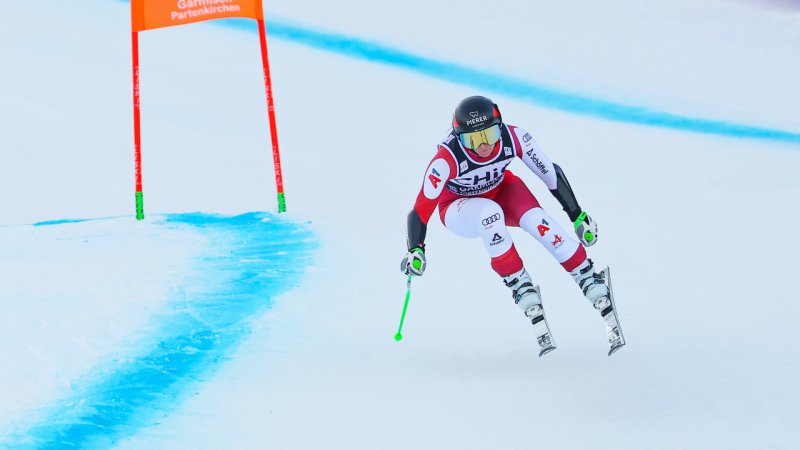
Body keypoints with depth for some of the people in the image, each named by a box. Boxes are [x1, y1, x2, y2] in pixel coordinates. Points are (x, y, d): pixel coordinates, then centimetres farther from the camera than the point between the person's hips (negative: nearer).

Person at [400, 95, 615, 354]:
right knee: (489, 212, -36)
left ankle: (588, 279, -17)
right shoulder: (448, 158, -34)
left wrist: (578, 216, -10)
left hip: (502, 191, 2)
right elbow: (422, 207, -31)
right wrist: (415, 250, -42)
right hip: (459, 209, -2)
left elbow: (551, 173, -16)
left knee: (537, 221, -27)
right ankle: (518, 283, -25)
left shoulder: (514, 138, -28)